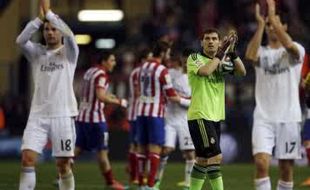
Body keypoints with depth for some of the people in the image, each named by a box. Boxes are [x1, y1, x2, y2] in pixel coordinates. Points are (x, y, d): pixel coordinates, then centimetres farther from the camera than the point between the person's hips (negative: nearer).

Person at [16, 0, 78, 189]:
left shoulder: (69, 52, 5)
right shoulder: (37, 52, 11)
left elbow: (69, 35, -16)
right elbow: (20, 40, -9)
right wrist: (40, 18, -15)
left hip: (63, 115, -2)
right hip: (38, 115, 2)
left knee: (63, 165, 1)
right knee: (27, 158, -11)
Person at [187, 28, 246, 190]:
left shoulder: (223, 62, 14)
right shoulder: (194, 58, -3)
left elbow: (242, 72, 3)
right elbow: (205, 71, -23)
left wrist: (232, 52, -7)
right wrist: (221, 53, -15)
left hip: (216, 117, 7)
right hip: (199, 116, -7)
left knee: (203, 160, 9)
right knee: (215, 157, -14)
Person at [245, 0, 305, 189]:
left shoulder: (297, 50, 1)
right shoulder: (261, 52, 7)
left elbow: (289, 46, -24)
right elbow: (250, 55, -18)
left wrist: (273, 17, -25)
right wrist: (260, 24, -20)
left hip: (289, 118, -1)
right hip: (263, 117, 1)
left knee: (286, 167, 5)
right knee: (261, 162, -15)